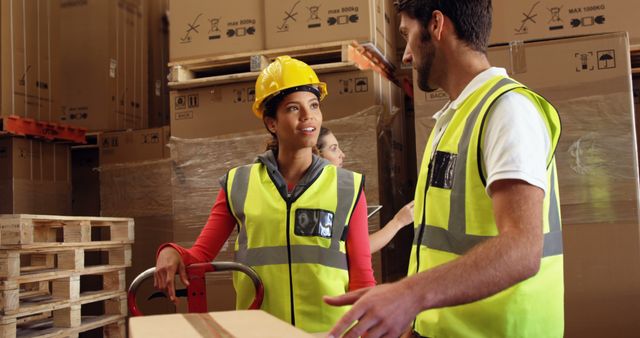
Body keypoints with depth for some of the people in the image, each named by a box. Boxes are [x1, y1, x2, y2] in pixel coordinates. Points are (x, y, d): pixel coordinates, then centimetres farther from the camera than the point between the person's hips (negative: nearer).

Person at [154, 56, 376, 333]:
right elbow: (200, 256, 3)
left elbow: (361, 280, 1)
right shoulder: (238, 186, 1)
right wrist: (172, 253, -16)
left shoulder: (347, 188, 0)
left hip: (330, 328, 0)